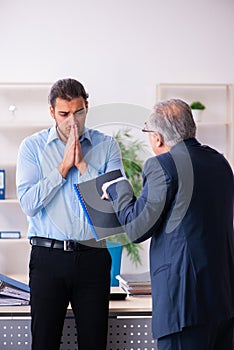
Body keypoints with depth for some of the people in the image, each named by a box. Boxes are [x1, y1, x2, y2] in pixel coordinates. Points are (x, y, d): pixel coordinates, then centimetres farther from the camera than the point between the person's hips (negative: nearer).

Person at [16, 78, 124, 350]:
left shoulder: (107, 146, 6)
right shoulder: (32, 147, 4)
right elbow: (28, 204, -7)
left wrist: (82, 164, -9)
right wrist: (64, 166, -8)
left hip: (92, 256, 1)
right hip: (48, 256, 0)